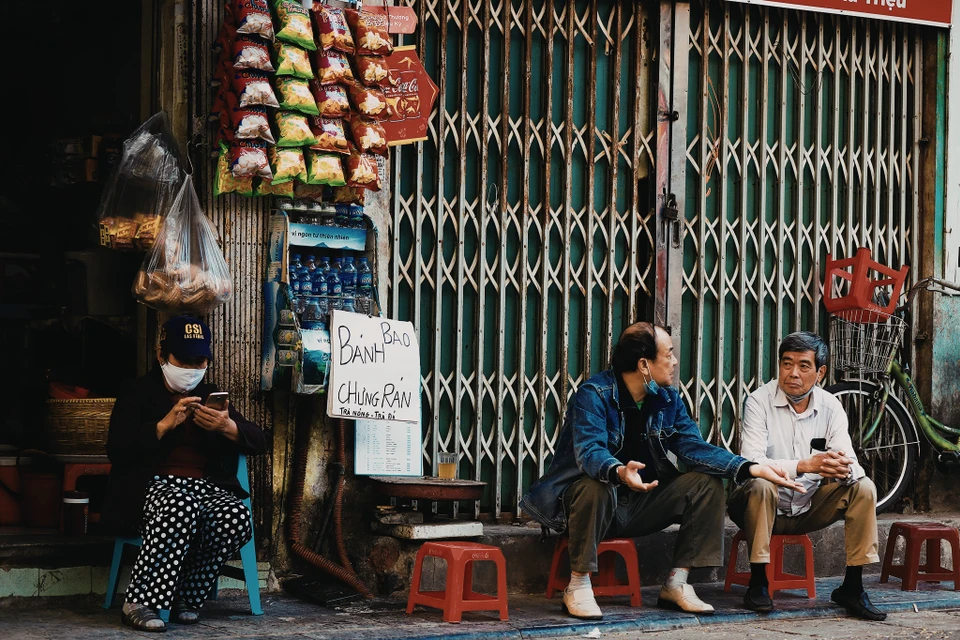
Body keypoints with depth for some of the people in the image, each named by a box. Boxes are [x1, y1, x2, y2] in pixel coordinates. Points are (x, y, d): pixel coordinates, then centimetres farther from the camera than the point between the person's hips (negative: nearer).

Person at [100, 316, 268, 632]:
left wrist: (227, 427, -9)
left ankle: (185, 599, -18)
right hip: (153, 485, -4)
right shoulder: (139, 396, 12)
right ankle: (140, 603, -36)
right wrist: (165, 424, -14)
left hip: (208, 486, 4)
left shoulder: (210, 396, 24)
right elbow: (117, 450, -5)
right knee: (182, 506, -41)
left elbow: (259, 442, 13)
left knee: (236, 516, -32)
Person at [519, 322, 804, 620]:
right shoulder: (594, 394, -17)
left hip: (641, 504, 7)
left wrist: (751, 468, -16)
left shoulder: (668, 399, 5)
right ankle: (578, 584, -22)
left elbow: (693, 446, -2)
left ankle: (676, 584, -6)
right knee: (596, 487, -39)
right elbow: (589, 451, -32)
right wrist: (619, 472, -55)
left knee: (707, 483, -9)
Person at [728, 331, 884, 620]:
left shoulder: (830, 407, -2)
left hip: (807, 509, 4)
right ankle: (758, 583, -23)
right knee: (761, 485, -35)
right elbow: (751, 462, -26)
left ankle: (852, 587, -10)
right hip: (767, 508, -4)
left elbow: (851, 465, -10)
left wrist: (843, 469, -37)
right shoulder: (759, 401, -14)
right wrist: (805, 466, -40)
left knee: (863, 488, -16)